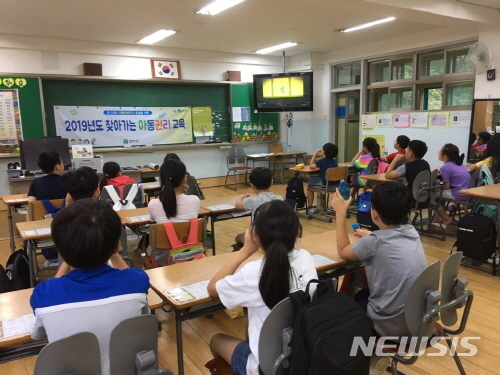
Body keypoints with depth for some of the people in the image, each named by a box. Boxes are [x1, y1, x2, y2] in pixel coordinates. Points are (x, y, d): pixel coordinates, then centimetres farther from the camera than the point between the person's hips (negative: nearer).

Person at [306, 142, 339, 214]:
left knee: (310, 185, 17)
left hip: (326, 185, -7)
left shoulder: (322, 161, -11)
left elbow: (311, 166, 1)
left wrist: (315, 154, 6)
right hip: (336, 185, 7)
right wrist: (322, 157, 16)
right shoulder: (334, 161, 9)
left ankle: (310, 208, 15)